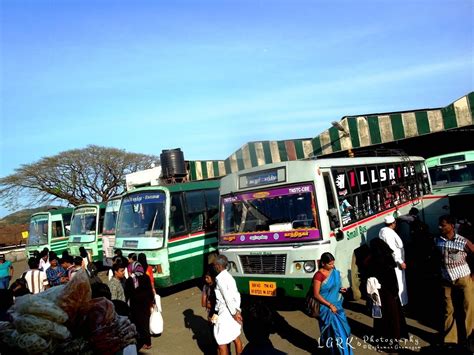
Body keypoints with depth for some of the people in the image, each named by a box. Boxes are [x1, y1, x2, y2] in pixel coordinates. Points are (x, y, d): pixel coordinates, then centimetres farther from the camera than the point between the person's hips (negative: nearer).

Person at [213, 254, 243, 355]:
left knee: (222, 344, 4)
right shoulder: (229, 276, 9)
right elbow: (237, 295, 6)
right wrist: (237, 310, 1)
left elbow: (228, 298, -21)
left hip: (226, 315, -9)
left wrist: (234, 313, -13)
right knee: (236, 339, 20)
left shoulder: (220, 279, -18)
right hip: (233, 313, 9)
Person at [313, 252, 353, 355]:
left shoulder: (335, 272, 1)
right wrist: (330, 305, -19)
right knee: (334, 331, 1)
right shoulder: (319, 275, -19)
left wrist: (340, 289, -4)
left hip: (337, 305, 6)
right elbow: (316, 295, -18)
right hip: (326, 308, -6)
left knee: (343, 329, 11)